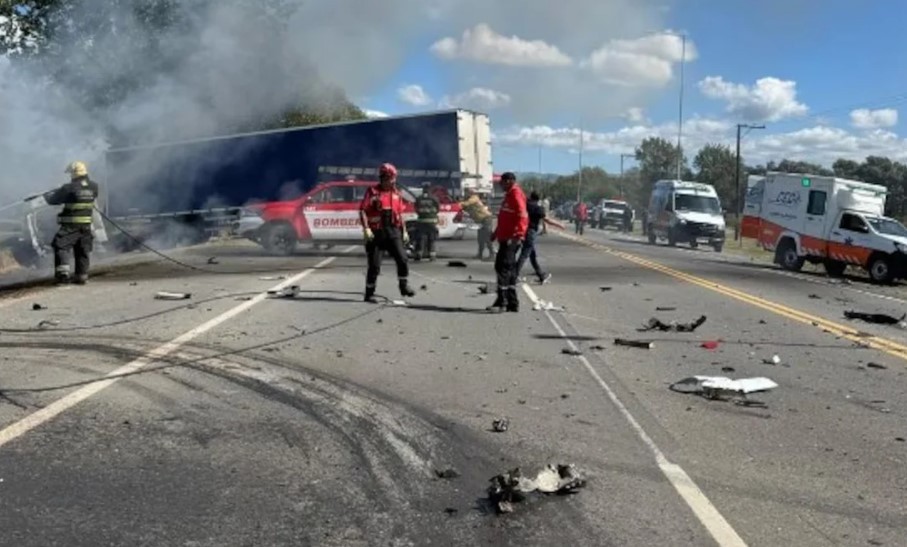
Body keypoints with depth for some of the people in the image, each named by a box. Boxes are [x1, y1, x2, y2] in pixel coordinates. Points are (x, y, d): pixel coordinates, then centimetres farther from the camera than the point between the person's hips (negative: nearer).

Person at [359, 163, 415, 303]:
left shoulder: (396, 193, 12)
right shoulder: (372, 192, -4)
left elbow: (400, 213, 18)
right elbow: (362, 211, -9)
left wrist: (404, 231, 13)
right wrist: (366, 229, -19)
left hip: (393, 231, 4)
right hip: (376, 232, -4)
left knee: (402, 259, -6)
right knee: (374, 265, 0)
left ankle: (404, 286, 12)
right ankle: (369, 294, 11)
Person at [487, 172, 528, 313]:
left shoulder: (516, 194, -12)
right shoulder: (509, 195, 19)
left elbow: (522, 216, -22)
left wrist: (517, 235, -28)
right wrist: (497, 232, 27)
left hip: (511, 239, -10)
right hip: (506, 238, 10)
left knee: (502, 267, -11)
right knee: (509, 269, 12)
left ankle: (501, 302, -10)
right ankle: (512, 303, 16)